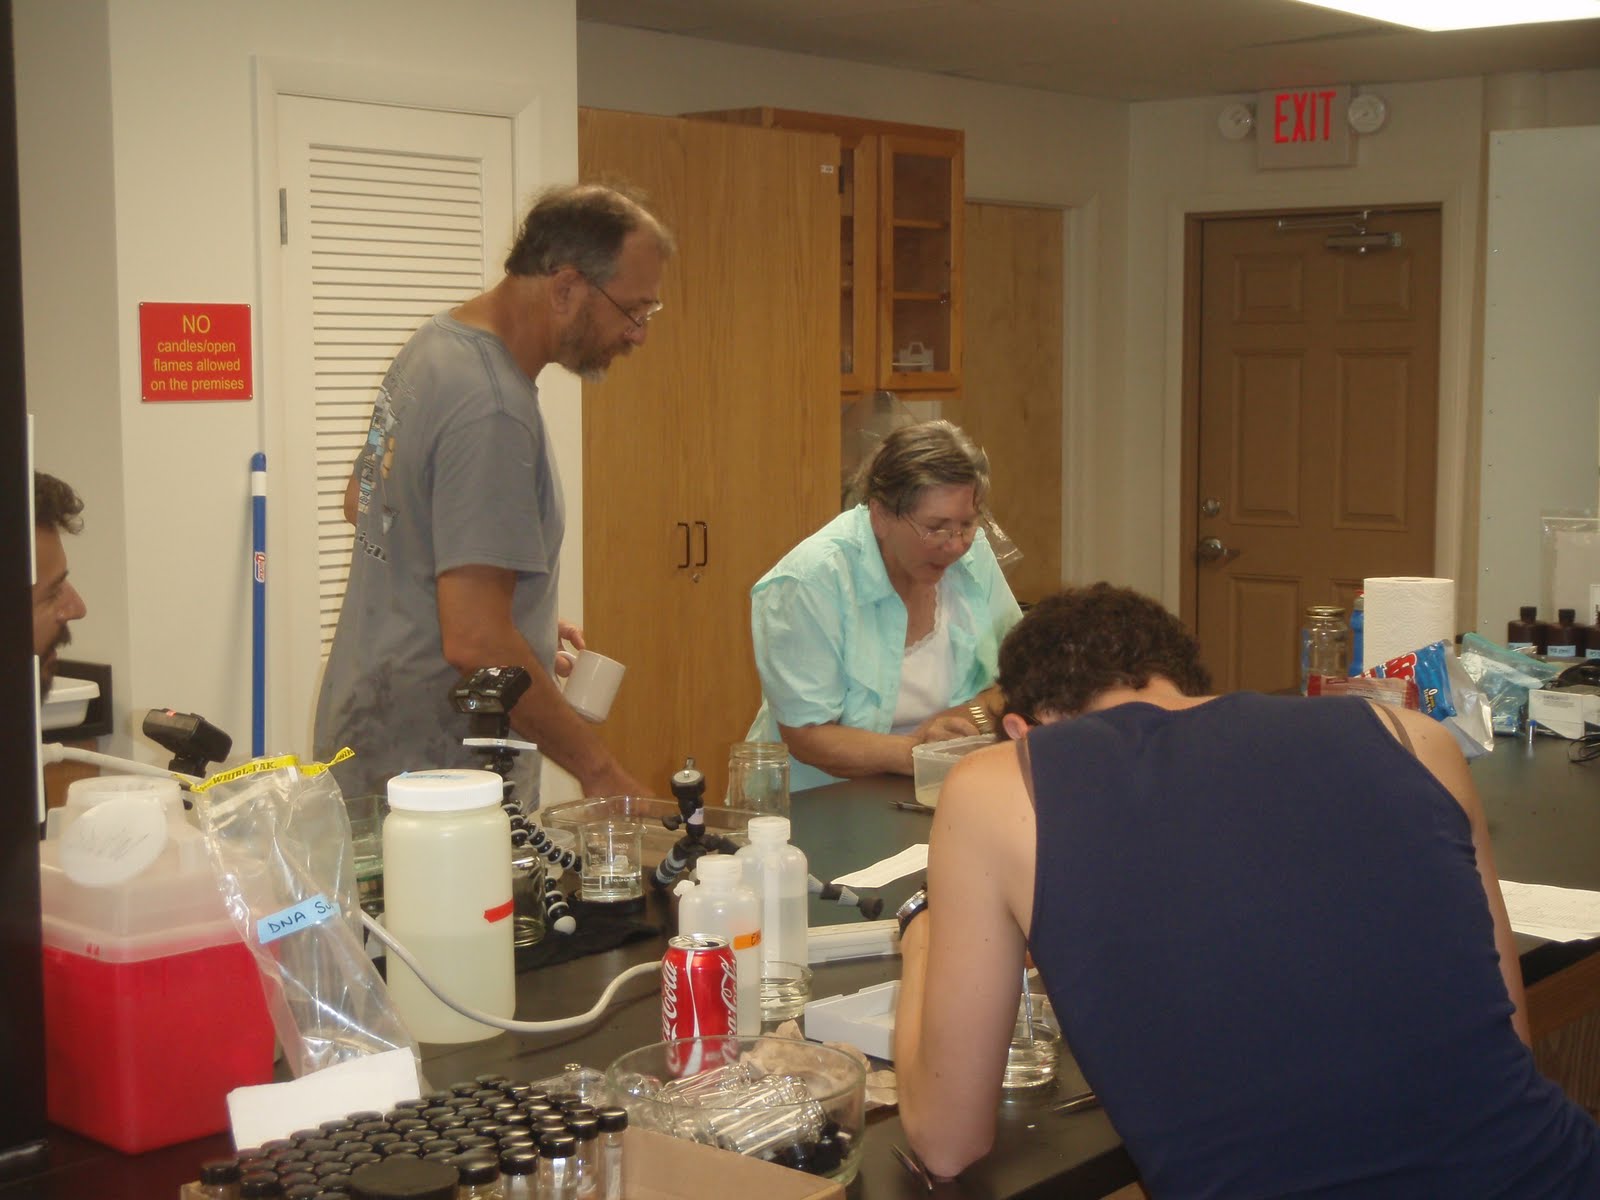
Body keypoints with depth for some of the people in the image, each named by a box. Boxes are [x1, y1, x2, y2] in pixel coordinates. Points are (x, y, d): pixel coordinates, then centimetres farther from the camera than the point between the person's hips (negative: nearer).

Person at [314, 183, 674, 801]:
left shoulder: (437, 342, 8)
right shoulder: (492, 409, -24)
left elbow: (360, 501, 23)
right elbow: (474, 642, -27)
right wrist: (597, 769, -19)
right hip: (427, 771, -10)